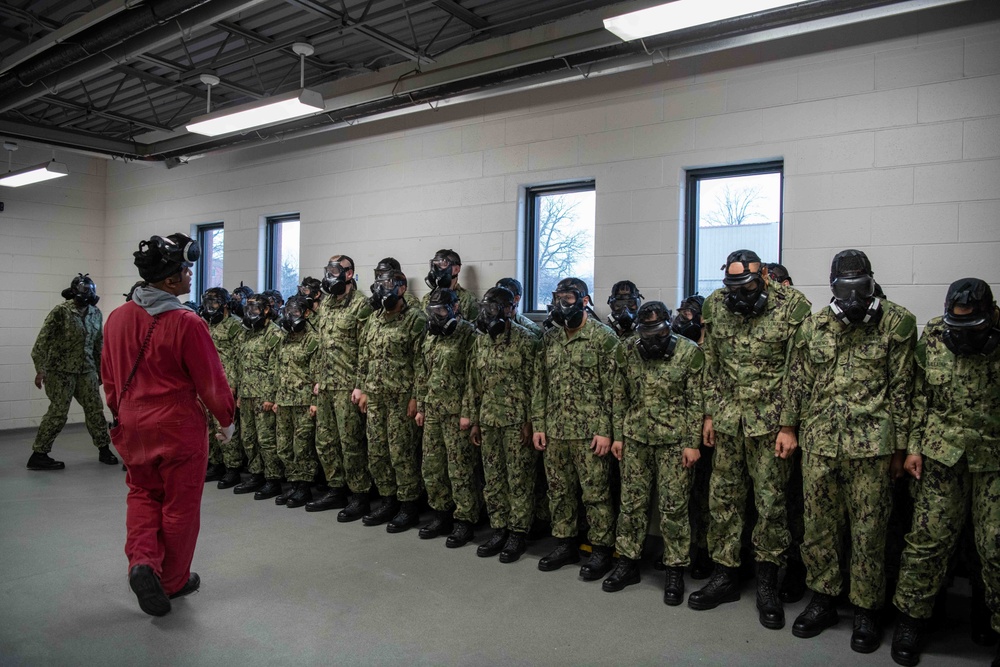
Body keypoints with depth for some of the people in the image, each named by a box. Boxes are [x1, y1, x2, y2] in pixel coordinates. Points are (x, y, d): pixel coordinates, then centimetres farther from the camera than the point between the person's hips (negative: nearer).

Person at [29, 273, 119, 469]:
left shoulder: (96, 313, 6)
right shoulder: (60, 311, -11)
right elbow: (43, 341, -13)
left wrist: (100, 369, 17)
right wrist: (40, 369, -18)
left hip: (86, 370, 5)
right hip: (61, 371, -5)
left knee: (95, 409, 6)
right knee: (57, 413, -3)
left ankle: (104, 449, 18)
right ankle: (38, 455, 8)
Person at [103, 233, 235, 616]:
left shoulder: (117, 318, -1)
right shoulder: (186, 323, -19)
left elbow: (109, 376, 9)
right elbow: (211, 379, -14)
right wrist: (227, 419, 1)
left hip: (132, 425, 6)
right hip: (179, 426, -5)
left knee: (142, 493, 23)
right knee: (180, 503, 10)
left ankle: (142, 561, 4)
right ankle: (173, 580, 23)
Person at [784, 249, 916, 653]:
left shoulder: (896, 323, -2)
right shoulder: (814, 327, 7)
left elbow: (901, 387, -1)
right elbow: (798, 381, 13)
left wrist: (899, 445, -1)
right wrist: (788, 427, 11)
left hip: (870, 442, -3)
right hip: (819, 441, 3)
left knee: (868, 528, 5)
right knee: (818, 525, 10)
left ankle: (866, 611, 21)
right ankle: (823, 601, 26)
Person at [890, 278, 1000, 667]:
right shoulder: (932, 339, -1)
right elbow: (919, 397, 6)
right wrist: (913, 447, 3)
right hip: (943, 454, 1)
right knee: (928, 537, 4)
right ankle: (912, 618, 19)